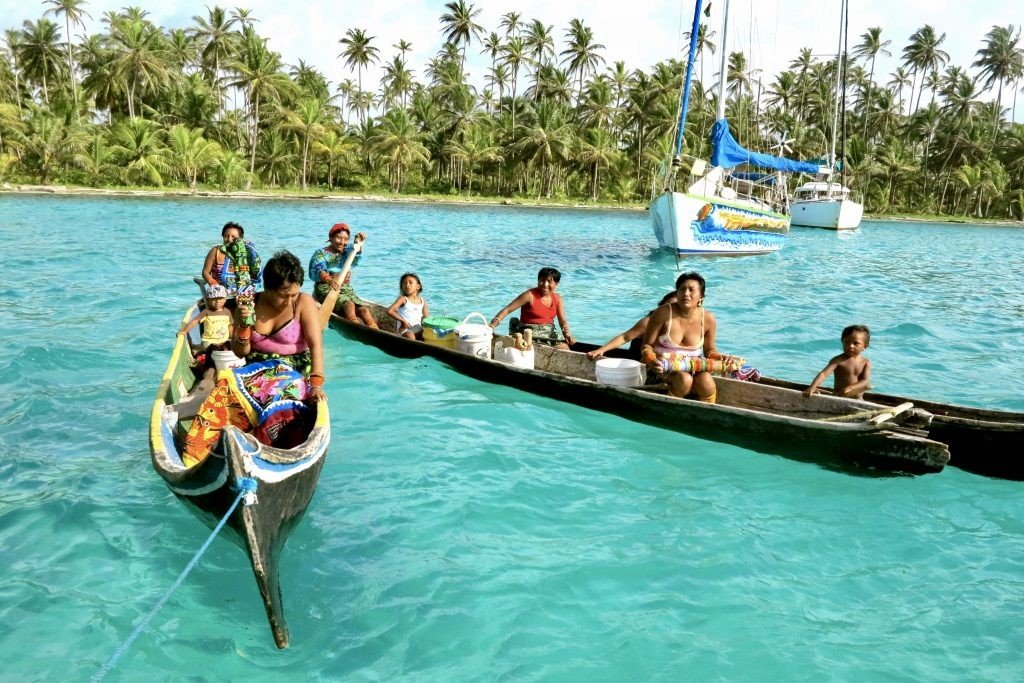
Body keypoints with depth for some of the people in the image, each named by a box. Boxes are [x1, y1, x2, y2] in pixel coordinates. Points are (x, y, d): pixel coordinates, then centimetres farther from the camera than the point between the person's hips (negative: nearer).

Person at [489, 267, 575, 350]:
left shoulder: (557, 298, 6)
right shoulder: (530, 295, -10)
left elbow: (563, 321, 7)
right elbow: (507, 310, -12)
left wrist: (567, 333, -14)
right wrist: (494, 323, -27)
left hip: (549, 333, 5)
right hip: (529, 333, -5)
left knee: (564, 347, -19)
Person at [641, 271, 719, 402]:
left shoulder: (708, 319, -3)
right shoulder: (663, 313, -13)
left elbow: (709, 350, 10)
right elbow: (647, 346, -10)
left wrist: (720, 358, -12)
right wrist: (651, 361, -31)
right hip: (664, 367, -3)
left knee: (707, 383, -28)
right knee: (684, 379, -33)